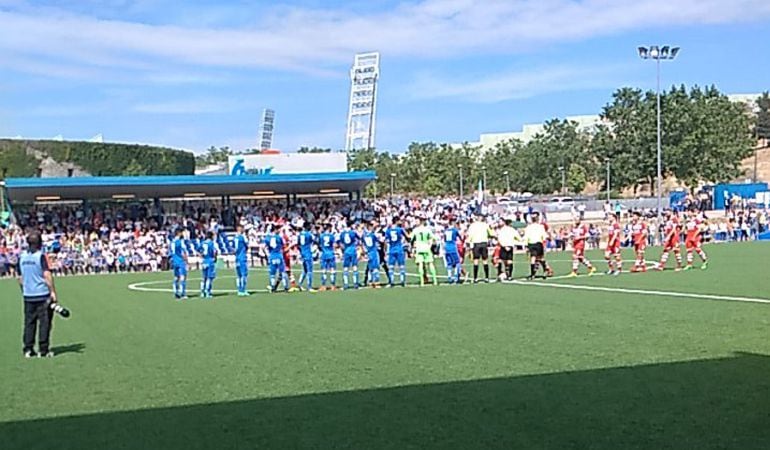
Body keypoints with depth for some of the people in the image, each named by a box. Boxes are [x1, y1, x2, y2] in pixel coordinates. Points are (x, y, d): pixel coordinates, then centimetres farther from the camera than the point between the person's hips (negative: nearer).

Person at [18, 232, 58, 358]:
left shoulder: (22, 256, 6)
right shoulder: (41, 256, -10)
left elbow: (20, 278, 12)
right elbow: (47, 275, -16)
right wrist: (53, 292, -13)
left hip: (28, 296, 5)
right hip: (43, 295, -5)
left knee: (29, 322, 10)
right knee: (44, 322, 1)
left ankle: (28, 349, 10)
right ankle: (43, 350, 1)